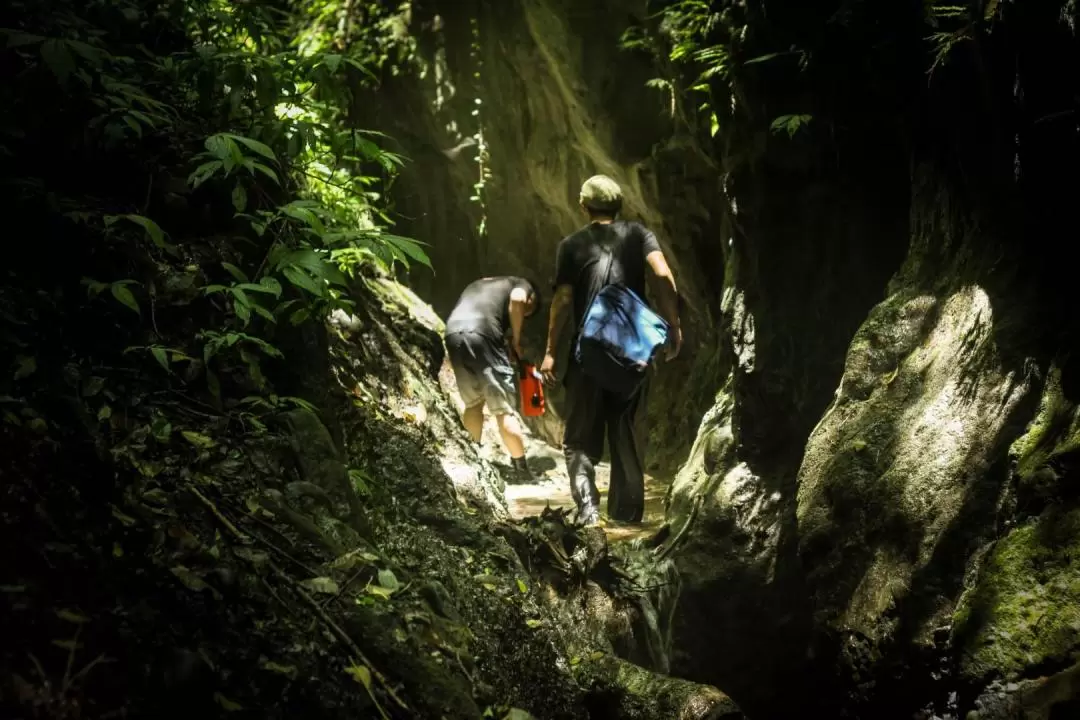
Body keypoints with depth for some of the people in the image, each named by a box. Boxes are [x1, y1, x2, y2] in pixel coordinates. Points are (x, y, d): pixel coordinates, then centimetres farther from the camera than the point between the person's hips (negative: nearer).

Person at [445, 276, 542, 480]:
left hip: (453, 333, 6)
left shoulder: (479, 284, 40)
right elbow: (517, 299, -2)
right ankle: (522, 468, 5)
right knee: (503, 408, 1)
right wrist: (516, 340, 6)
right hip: (481, 334, -6)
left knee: (473, 403, 22)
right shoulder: (521, 284, 21)